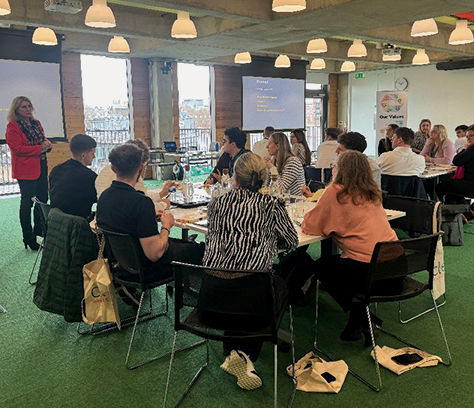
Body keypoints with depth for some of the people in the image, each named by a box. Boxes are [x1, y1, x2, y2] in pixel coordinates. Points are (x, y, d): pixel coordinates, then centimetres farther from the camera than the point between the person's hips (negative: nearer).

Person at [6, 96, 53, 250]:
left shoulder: (36, 123, 14)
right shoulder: (12, 126, -9)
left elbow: (43, 141, 24)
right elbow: (17, 148, -17)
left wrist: (47, 143, -1)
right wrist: (40, 148, -19)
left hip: (41, 167, 8)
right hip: (25, 170, -7)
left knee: (43, 199, 14)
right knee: (27, 203, -2)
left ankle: (39, 229, 31)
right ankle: (29, 239, 6)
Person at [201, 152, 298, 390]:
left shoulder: (218, 203, 12)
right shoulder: (271, 204, 5)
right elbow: (292, 242, 17)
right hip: (250, 300, -3)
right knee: (279, 284, 30)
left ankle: (232, 354, 25)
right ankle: (246, 355, 21)